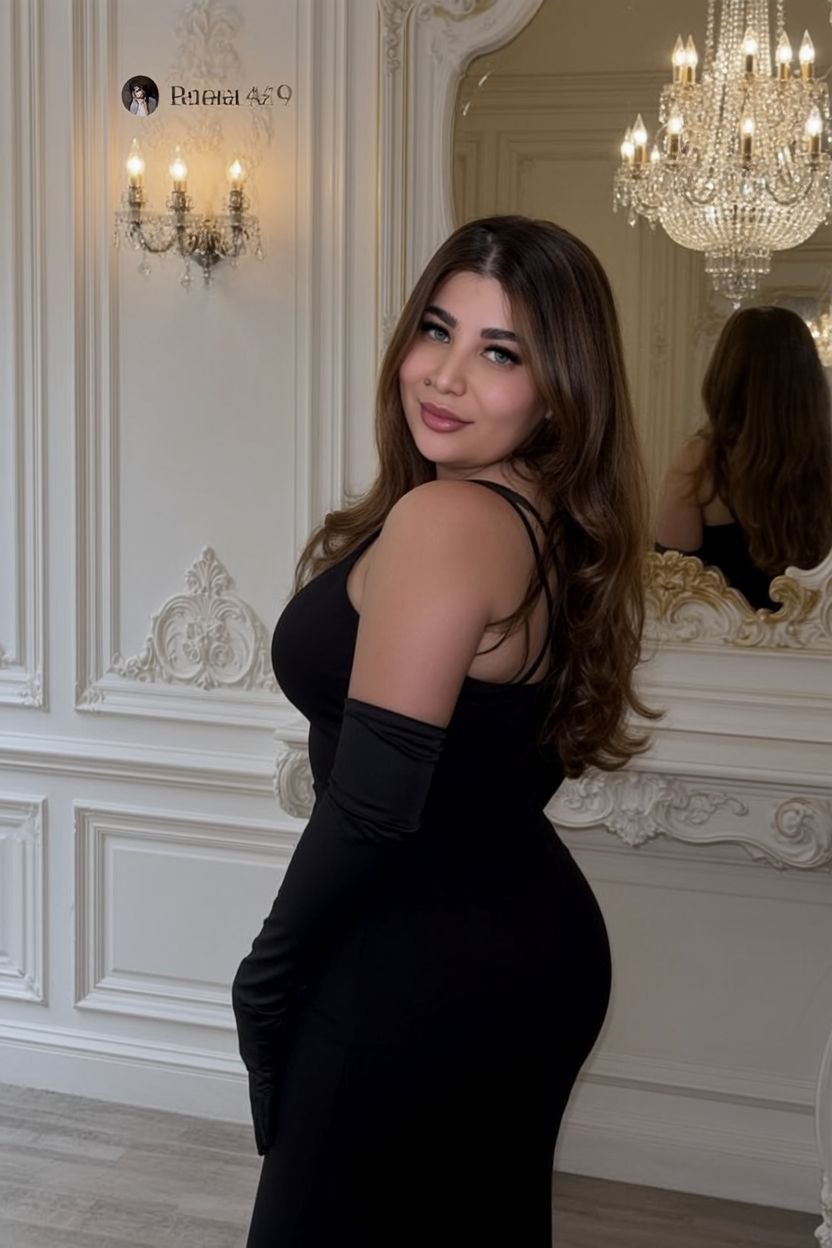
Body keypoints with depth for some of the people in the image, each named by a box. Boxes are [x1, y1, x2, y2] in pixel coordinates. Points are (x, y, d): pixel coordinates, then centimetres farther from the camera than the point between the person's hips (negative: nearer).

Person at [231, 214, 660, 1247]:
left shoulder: (443, 518, -22)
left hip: (417, 974, -8)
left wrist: (266, 980, -12)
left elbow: (371, 801, -23)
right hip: (541, 941, 9)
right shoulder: (561, 525, 4)